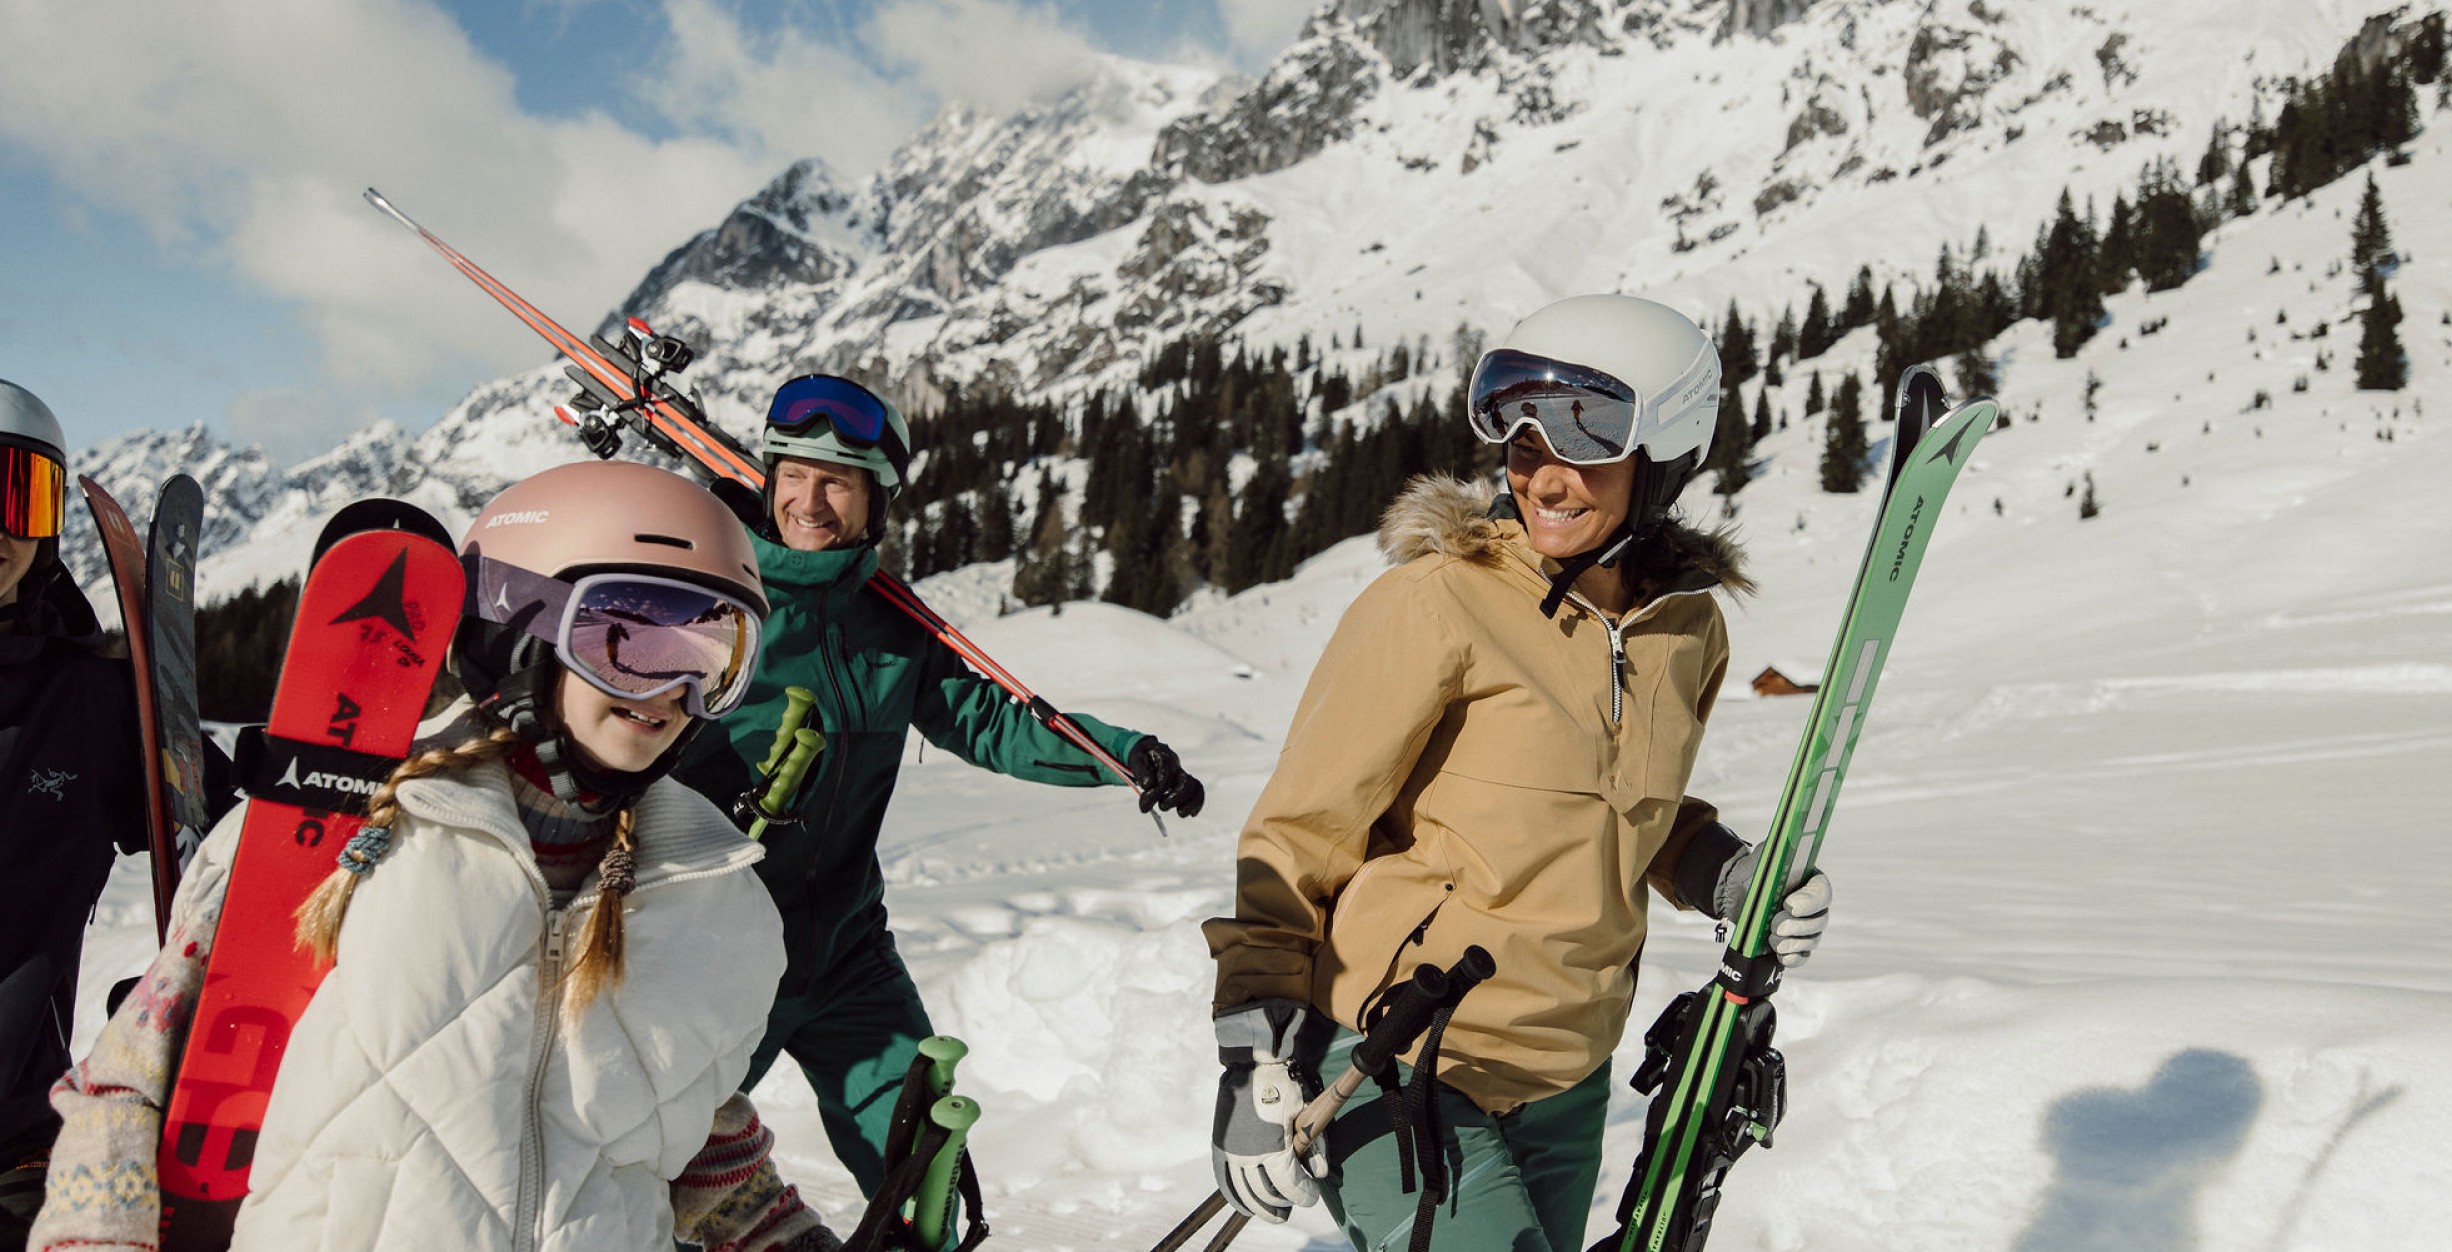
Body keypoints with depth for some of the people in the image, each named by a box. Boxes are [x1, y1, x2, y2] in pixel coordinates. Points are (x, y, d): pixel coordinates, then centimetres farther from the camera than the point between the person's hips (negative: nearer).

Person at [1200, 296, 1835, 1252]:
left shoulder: (1687, 627, 1)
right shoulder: (1436, 603, -16)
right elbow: (1300, 834, -11)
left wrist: (1724, 875, -1)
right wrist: (1257, 1061, -15)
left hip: (1565, 1087, 6)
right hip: (1397, 1067, -6)